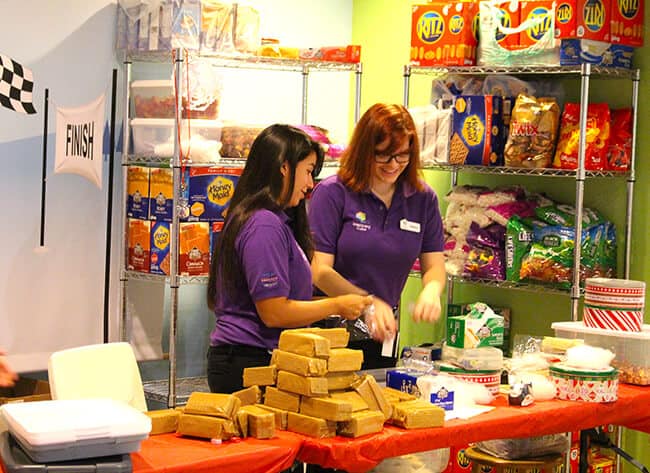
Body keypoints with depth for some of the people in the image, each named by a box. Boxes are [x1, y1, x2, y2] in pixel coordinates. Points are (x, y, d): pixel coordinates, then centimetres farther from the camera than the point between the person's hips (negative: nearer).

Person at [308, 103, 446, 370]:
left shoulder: (423, 198, 3)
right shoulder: (333, 193, -10)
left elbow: (434, 265, 4)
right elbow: (319, 270, -14)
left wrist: (431, 291, -19)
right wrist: (368, 302, -27)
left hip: (383, 331, 4)